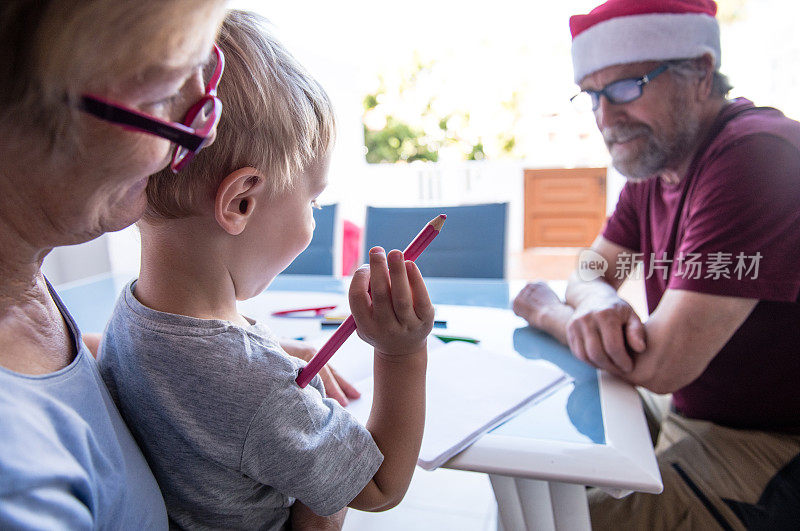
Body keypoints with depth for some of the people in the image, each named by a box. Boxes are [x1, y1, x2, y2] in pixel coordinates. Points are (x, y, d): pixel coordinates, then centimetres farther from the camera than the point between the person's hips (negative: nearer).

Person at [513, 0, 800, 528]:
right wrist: (596, 300, -18)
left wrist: (546, 311, -11)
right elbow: (591, 270, 8)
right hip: (687, 415, 8)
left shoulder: (756, 153, -27)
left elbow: (660, 365, -30)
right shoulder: (653, 165, 3)